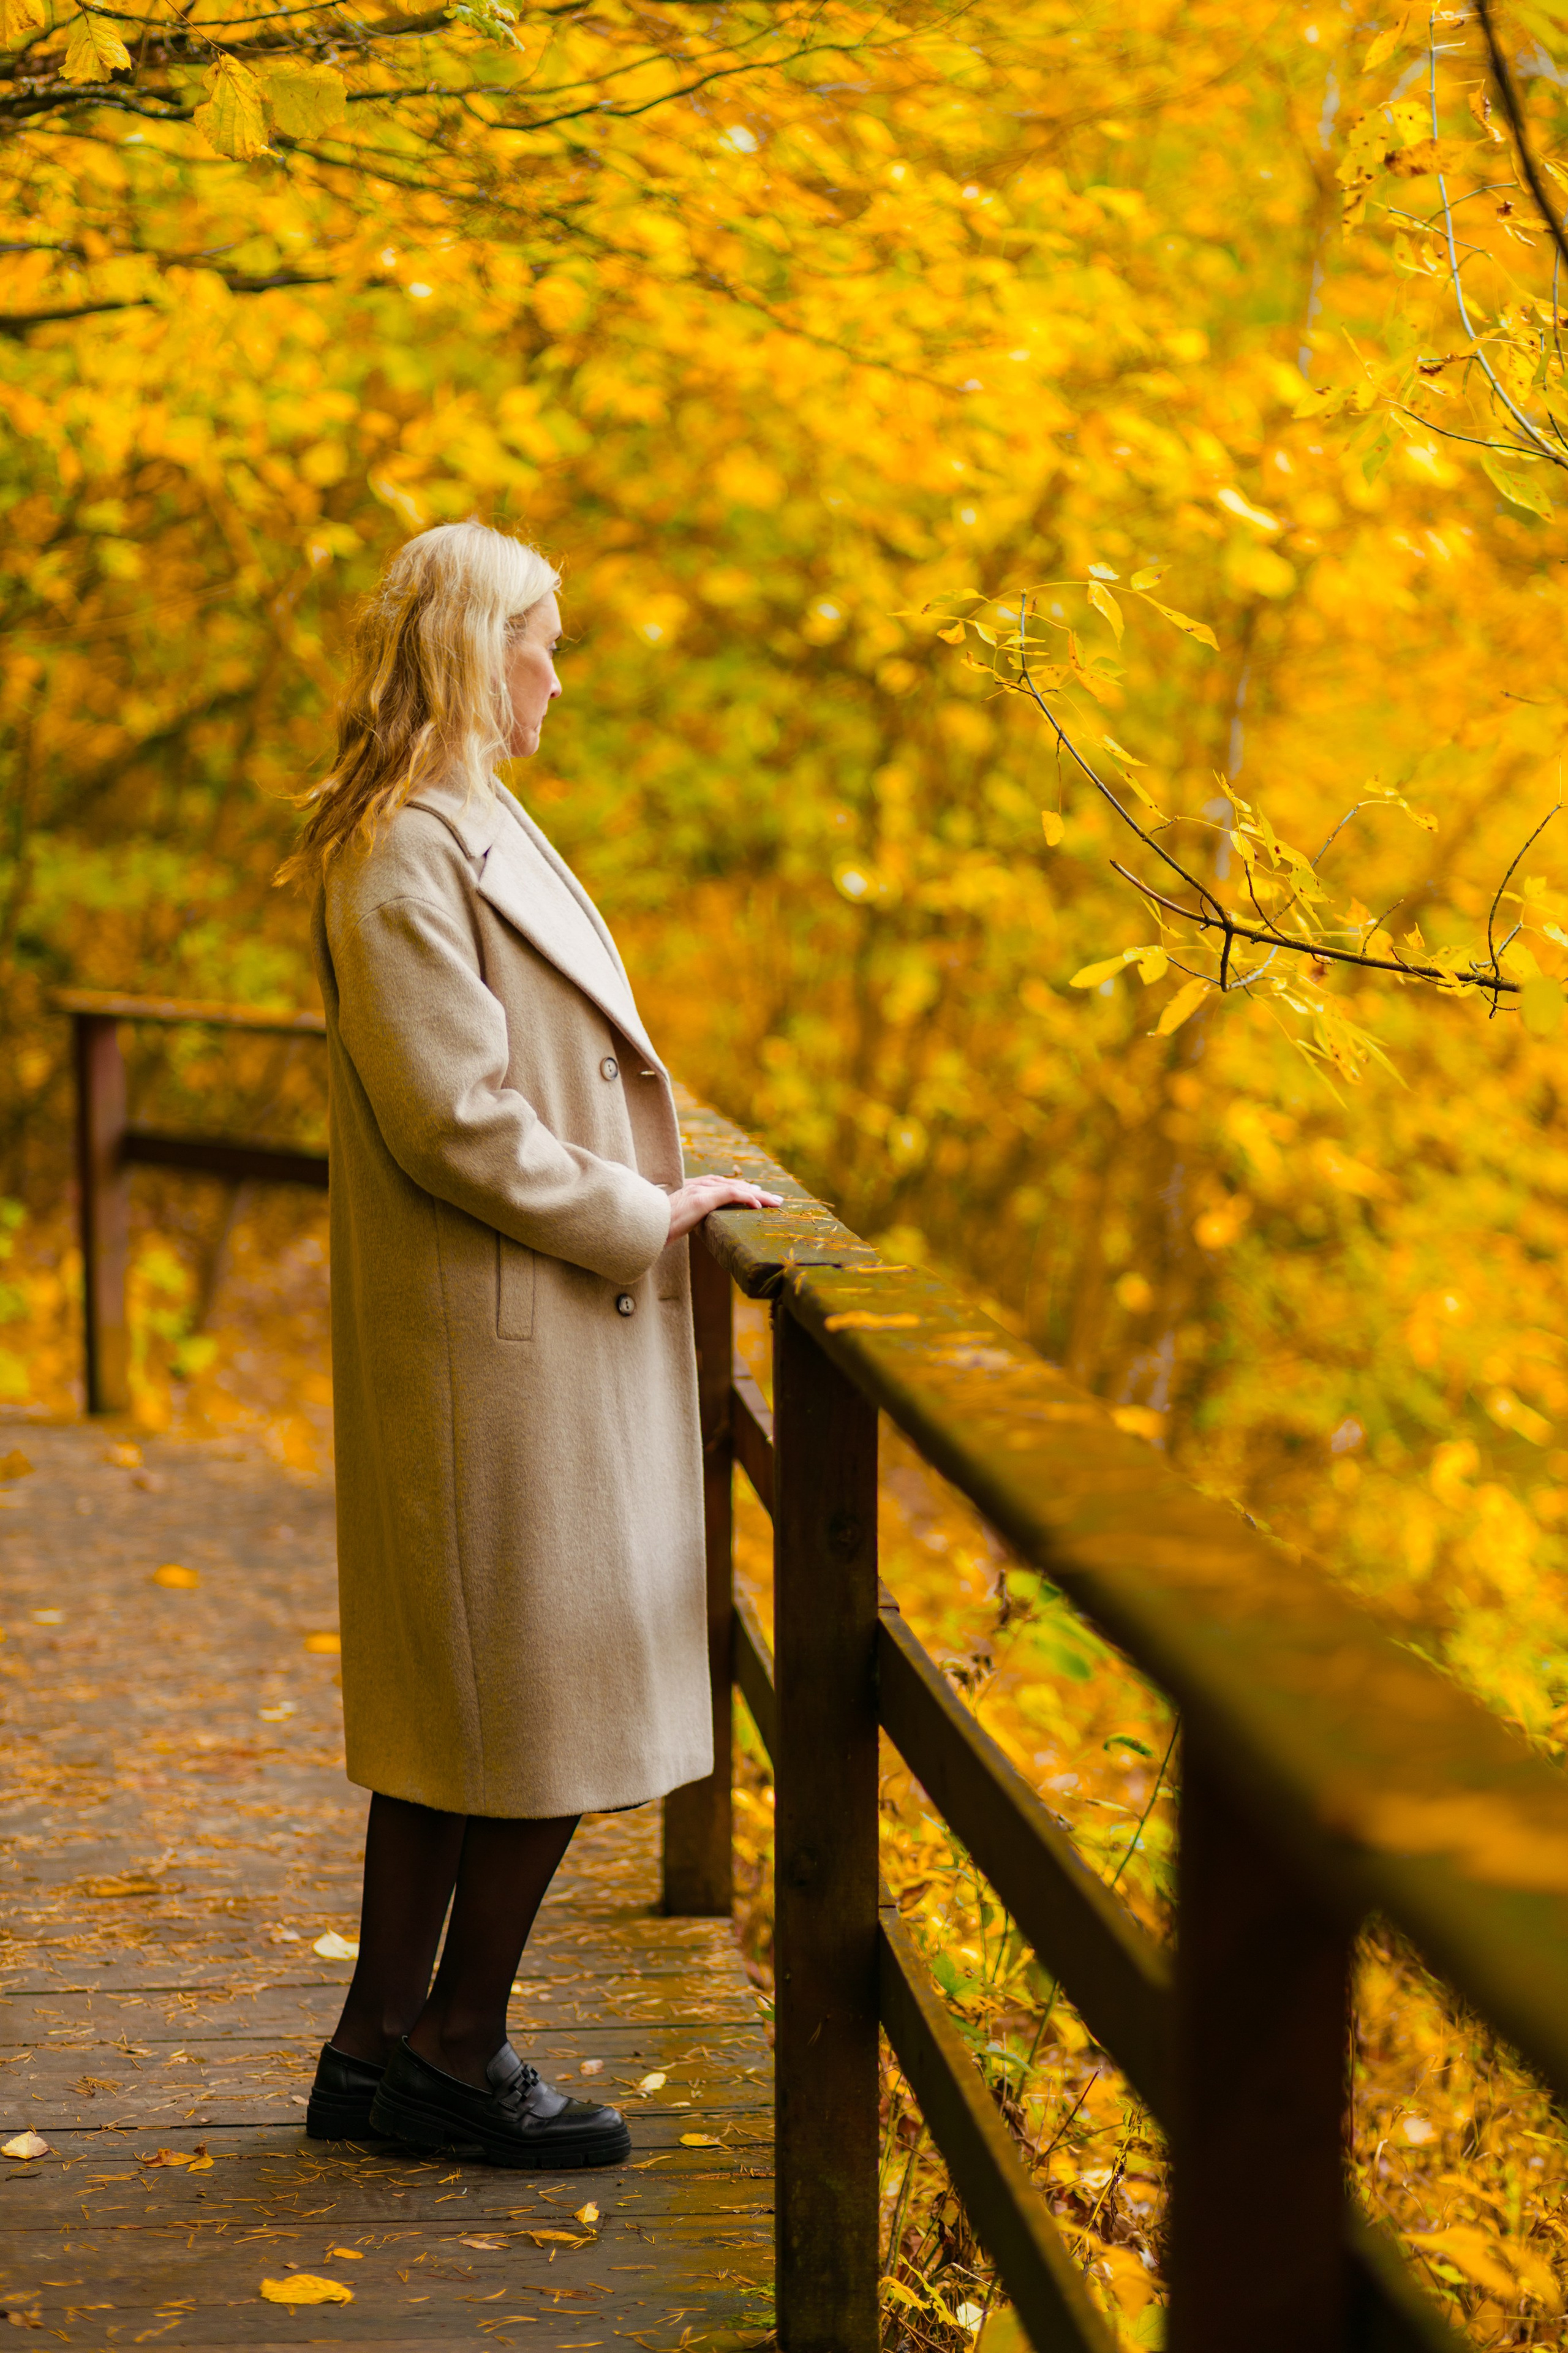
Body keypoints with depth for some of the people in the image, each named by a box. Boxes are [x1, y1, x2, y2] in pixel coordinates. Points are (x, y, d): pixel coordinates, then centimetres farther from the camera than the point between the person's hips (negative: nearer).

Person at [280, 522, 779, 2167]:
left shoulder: (464, 832, 16)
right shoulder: (410, 854, -17)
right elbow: (454, 1119, -21)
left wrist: (651, 1191, 12)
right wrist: (636, 1224, -12)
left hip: (532, 1333, 10)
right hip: (505, 1343, -10)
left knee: (454, 1712, 14)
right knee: (548, 1696, -2)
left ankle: (384, 2050, 22)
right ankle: (458, 2043, 11)